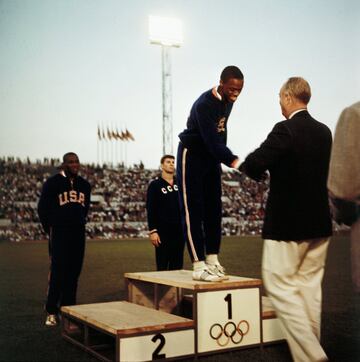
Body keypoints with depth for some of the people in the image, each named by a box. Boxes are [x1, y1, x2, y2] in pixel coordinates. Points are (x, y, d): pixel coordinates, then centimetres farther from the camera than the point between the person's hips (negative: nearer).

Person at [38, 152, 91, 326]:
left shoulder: (84, 184, 11)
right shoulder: (52, 183, -5)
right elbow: (43, 208, 0)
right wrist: (51, 230, 3)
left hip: (78, 234, 5)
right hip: (59, 234, -5)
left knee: (74, 272, 7)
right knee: (57, 272, -5)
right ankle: (51, 311, 4)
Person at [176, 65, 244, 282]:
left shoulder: (228, 101, 1)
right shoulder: (205, 104, -26)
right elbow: (212, 141, -32)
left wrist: (225, 158, 10)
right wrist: (232, 160, -40)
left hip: (212, 157, 8)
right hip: (192, 156, -8)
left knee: (213, 210, 6)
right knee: (193, 211, -9)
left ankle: (212, 261, 12)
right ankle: (199, 267, -9)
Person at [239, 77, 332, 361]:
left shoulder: (285, 130, -16)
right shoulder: (324, 132, 7)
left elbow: (253, 165, -22)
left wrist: (245, 164, 1)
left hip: (287, 224, -7)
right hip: (319, 223, 8)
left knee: (281, 286, 1)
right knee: (309, 286, 15)